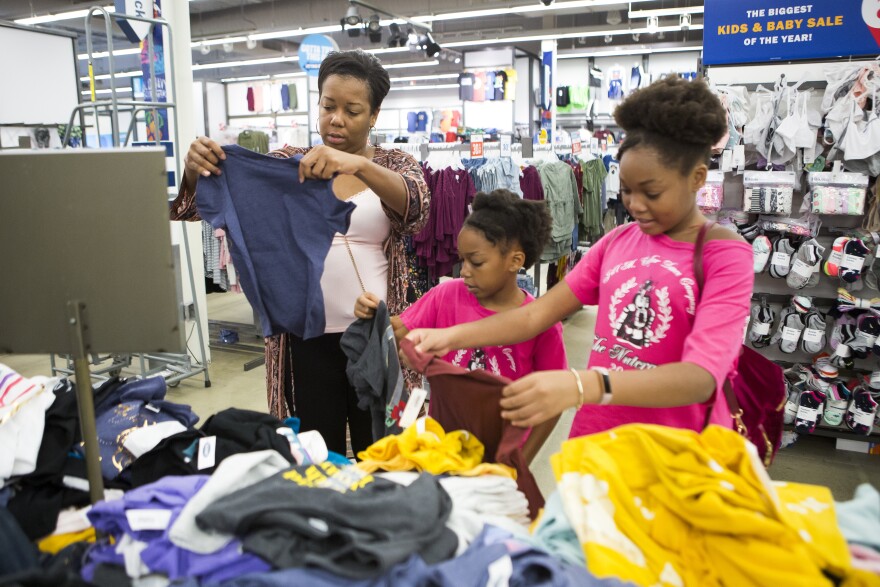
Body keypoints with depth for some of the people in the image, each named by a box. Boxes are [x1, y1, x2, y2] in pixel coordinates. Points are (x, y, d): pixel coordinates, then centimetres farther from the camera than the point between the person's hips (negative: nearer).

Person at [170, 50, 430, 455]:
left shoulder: (396, 165, 3)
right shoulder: (287, 163, 6)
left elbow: (415, 208, -20)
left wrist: (360, 166, -38)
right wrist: (196, 168, -23)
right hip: (308, 336, 1)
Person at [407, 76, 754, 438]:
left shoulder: (726, 255, -13)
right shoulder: (616, 242, 3)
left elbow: (701, 377, -26)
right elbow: (538, 313, -1)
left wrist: (582, 386, -42)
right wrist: (451, 337, -17)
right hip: (594, 441, 5)